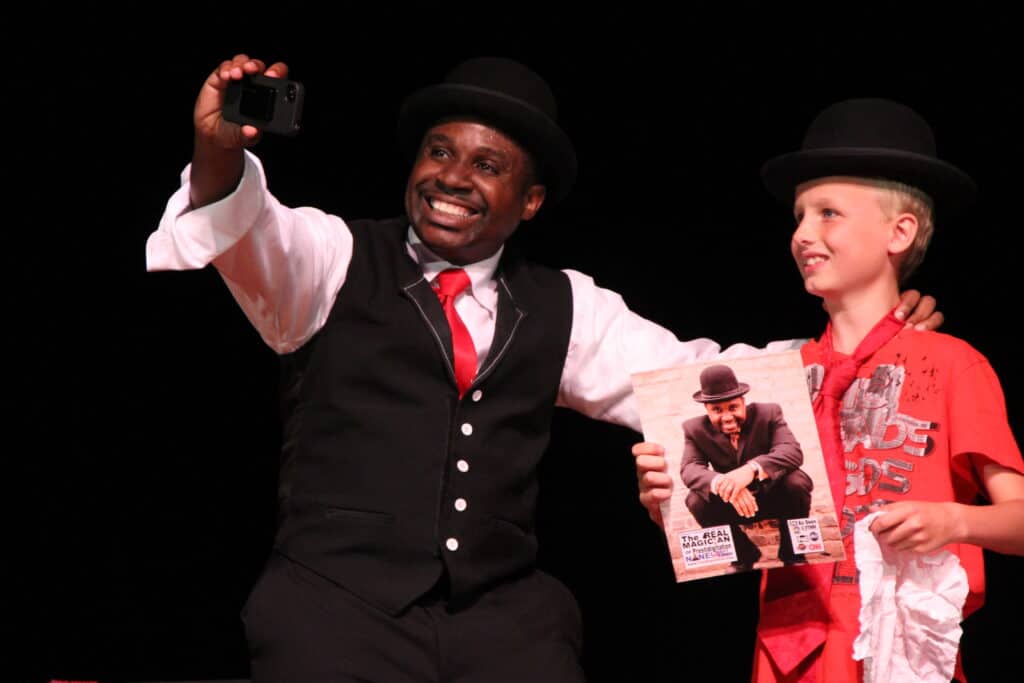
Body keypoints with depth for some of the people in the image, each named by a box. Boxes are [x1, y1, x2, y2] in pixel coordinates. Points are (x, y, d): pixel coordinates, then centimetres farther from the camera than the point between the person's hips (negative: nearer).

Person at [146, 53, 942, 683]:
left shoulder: (561, 308, 16)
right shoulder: (336, 258, 5)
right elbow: (254, 239, -13)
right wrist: (219, 152, -35)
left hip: (502, 617, 3)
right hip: (339, 604, -3)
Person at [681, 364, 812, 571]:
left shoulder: (768, 413, -16)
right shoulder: (696, 429, -10)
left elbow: (792, 452, -32)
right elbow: (689, 469, -25)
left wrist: (751, 470, -53)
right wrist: (721, 483, -50)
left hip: (775, 497, -1)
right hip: (733, 505, 2)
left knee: (796, 482, -32)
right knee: (696, 500, -26)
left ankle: (791, 552, -5)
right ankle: (745, 554, 0)